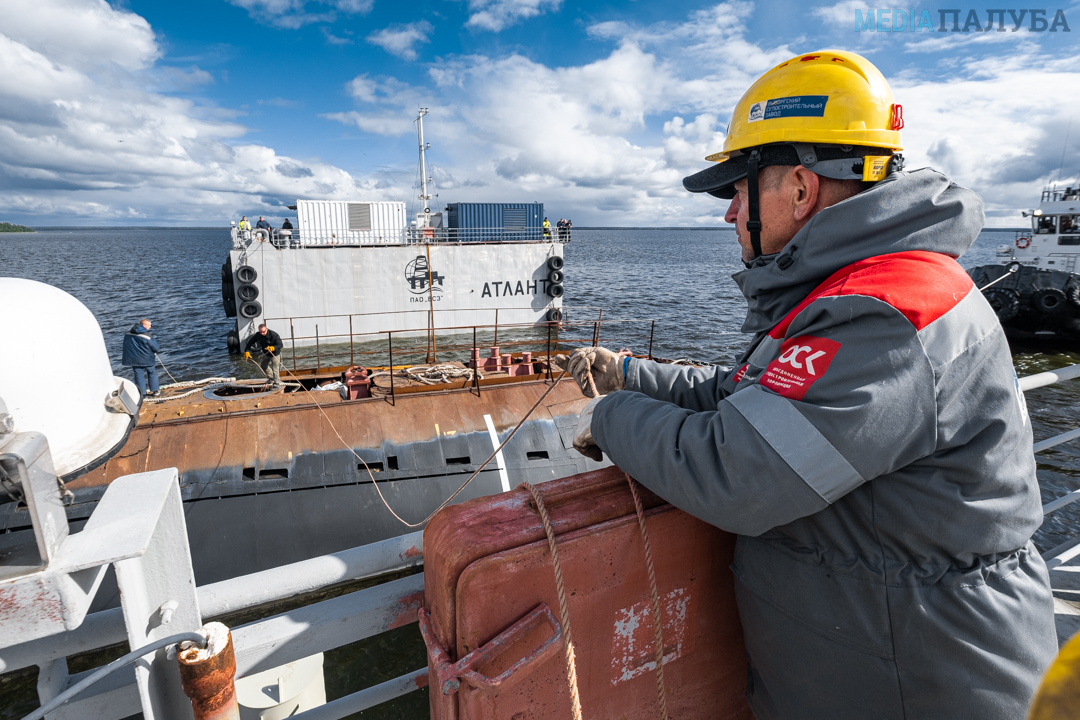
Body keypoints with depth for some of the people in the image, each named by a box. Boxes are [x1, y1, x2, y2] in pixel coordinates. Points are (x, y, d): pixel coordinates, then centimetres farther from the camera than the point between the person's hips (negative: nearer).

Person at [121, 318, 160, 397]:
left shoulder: (128, 334, 2)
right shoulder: (147, 336, -16)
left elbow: (126, 346, 14)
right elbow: (156, 348, -14)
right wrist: (159, 348, 7)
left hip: (135, 359, 4)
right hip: (147, 359, -4)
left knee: (139, 375, 8)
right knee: (152, 374, 12)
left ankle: (142, 393, 10)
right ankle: (154, 390, 18)